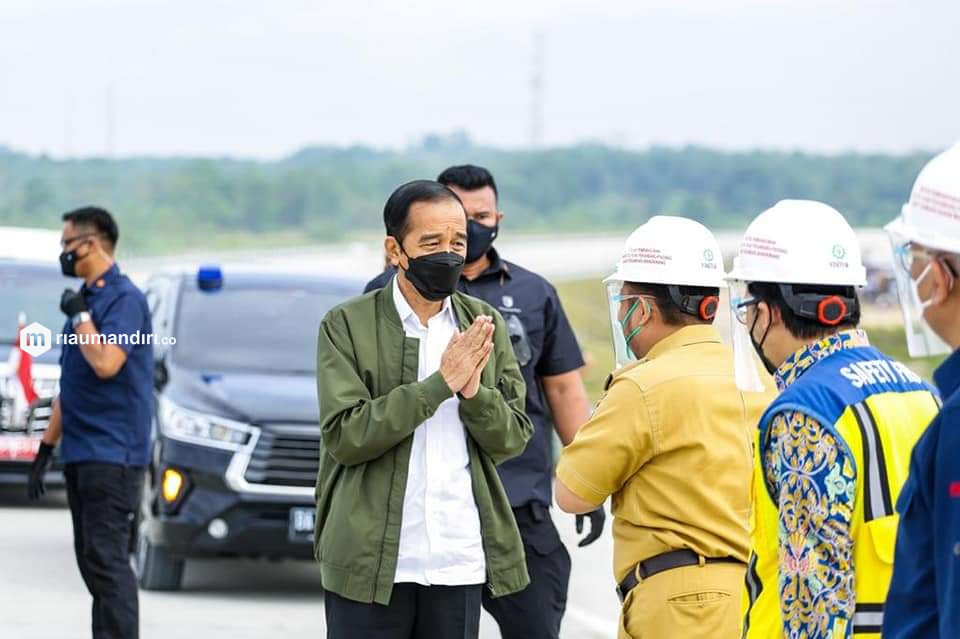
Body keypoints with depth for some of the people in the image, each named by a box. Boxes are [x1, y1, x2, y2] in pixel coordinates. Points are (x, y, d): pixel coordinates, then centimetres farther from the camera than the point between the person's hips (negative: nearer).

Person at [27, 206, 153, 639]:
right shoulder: (85, 299, 17)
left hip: (111, 453, -9)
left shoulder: (124, 298, -10)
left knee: (107, 559, -12)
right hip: (80, 454, 9)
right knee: (92, 560, 10)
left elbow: (105, 363, -25)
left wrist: (79, 315, -12)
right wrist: (46, 447, 19)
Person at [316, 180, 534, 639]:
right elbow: (344, 436, -12)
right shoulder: (347, 325, -3)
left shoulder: (485, 325, 8)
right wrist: (440, 383, -16)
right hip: (372, 562, -3)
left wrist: (474, 392, -13)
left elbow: (512, 439, 8)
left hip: (459, 562, 3)